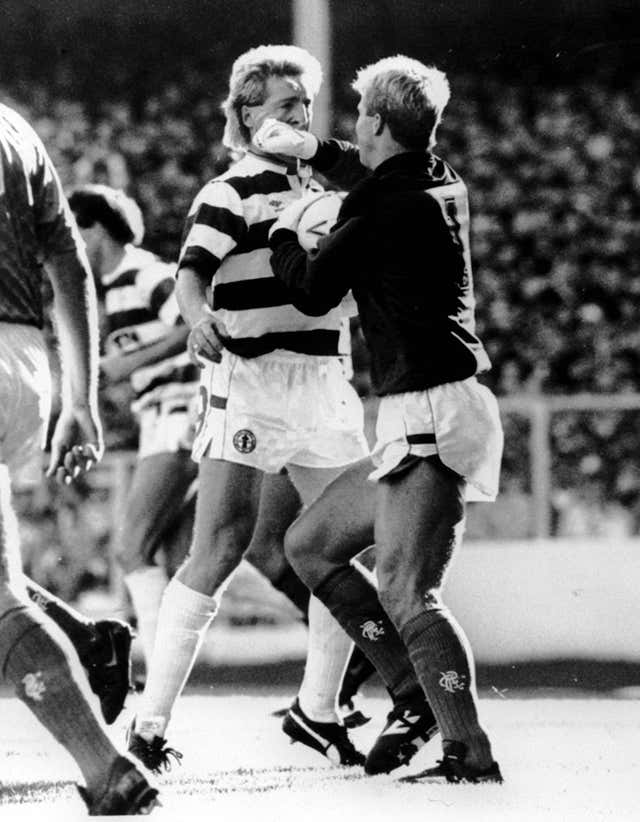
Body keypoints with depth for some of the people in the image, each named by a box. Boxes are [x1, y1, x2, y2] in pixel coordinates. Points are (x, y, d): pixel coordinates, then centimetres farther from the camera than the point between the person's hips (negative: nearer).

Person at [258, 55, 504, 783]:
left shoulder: (383, 206, -14)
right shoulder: (441, 185, 12)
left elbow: (312, 293, -1)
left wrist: (284, 234, 16)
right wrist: (311, 150, 39)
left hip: (432, 415, -10)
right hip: (421, 421, 10)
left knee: (405, 591, -16)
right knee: (310, 544, 16)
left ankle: (472, 754, -19)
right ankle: (418, 694, 10)